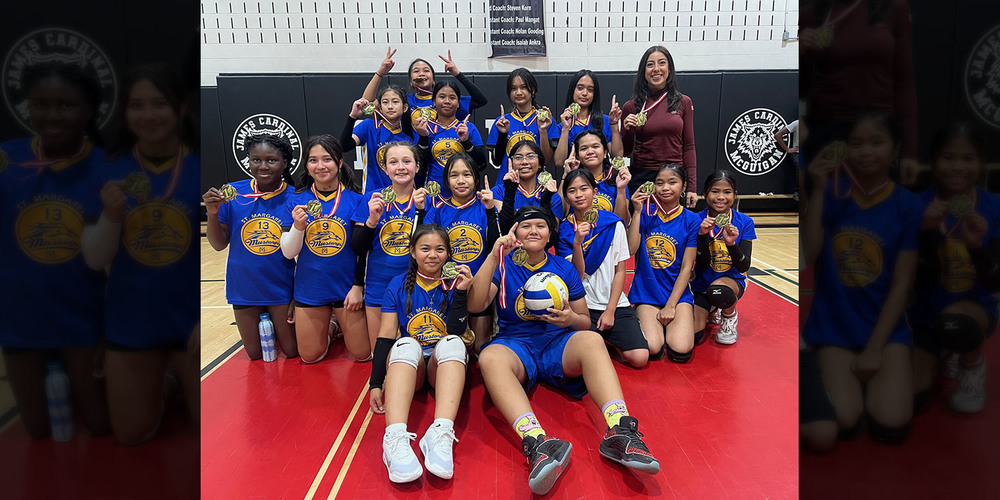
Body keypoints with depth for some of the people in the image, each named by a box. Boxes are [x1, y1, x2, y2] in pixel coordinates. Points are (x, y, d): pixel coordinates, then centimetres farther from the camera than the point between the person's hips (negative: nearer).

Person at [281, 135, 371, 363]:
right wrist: (298, 226, -21)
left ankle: (341, 321, 34)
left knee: (363, 354, 7)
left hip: (346, 286, -1)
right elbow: (288, 252, -3)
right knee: (310, 357, 12)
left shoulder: (355, 199, -8)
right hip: (310, 287, 2)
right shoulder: (297, 200, -4)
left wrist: (358, 286, -8)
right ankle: (330, 325, 39)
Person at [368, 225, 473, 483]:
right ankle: (395, 439, -54)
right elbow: (386, 336, 2)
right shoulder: (399, 285, 8)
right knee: (406, 344, -33)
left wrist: (459, 293, -14)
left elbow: (456, 332, -4)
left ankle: (441, 434, -52)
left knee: (452, 343, -32)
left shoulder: (454, 284, 7)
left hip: (443, 364, 0)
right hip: (408, 363, 0)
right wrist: (376, 384, -8)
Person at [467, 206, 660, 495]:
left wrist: (571, 319, -7)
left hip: (559, 343, 2)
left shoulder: (565, 269, 16)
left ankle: (620, 432, -46)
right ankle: (537, 443, -56)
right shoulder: (505, 266, 11)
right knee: (490, 357, -37)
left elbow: (585, 322, 18)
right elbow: (475, 306, -6)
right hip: (515, 344, -1)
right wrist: (493, 258, -14)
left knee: (592, 340, -33)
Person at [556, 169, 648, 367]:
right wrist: (577, 242, -25)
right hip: (583, 306, -1)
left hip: (615, 304, 1)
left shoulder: (614, 224, 0)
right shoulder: (564, 230, 0)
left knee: (639, 358, -17)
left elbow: (620, 271, 2)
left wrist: (610, 311, -5)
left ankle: (609, 339, 12)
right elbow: (578, 274, -9)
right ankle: (600, 339, 8)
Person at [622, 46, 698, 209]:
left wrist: (692, 187, -1)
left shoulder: (684, 102, 4)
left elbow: (688, 147, 5)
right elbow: (625, 151, 9)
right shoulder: (631, 107, 2)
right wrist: (627, 130, -10)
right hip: (641, 177, 0)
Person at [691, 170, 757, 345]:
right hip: (702, 283, 2)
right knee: (692, 337, -14)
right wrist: (703, 234, -27)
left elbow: (744, 267, -13)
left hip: (732, 280, -2)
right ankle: (711, 311, 23)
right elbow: (702, 264, -13)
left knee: (719, 291, -40)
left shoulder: (744, 222, -8)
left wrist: (731, 243, -31)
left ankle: (729, 315, -1)